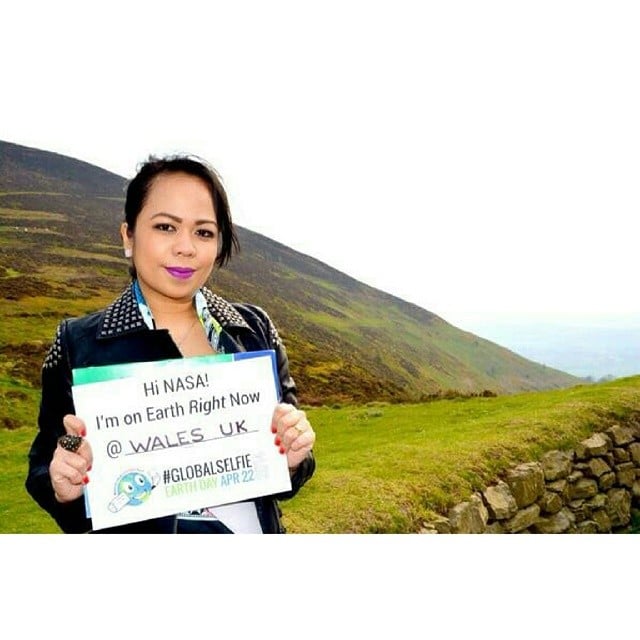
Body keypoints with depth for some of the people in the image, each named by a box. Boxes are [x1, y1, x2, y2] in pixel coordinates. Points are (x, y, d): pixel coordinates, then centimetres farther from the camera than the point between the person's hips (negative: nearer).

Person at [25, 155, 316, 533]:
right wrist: (65, 487, -25)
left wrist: (293, 457, -19)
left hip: (254, 527, 2)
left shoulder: (255, 330, -6)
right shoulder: (77, 345, -12)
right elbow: (44, 473, -5)